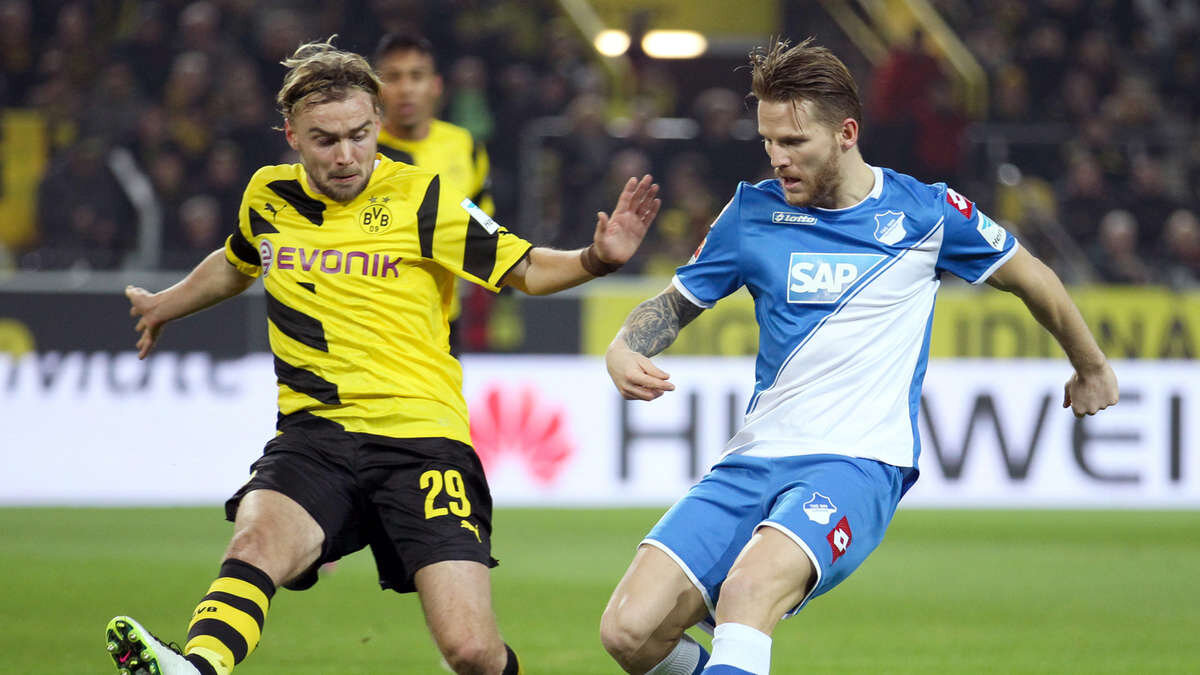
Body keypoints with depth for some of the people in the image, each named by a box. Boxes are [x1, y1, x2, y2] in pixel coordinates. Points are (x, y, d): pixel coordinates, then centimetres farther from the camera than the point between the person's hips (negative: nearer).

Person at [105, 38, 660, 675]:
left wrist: (597, 258, -15)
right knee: (258, 538, -33)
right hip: (315, 432, 2)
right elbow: (236, 265, 34)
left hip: (421, 437, -2)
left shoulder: (421, 199, 0)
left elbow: (525, 269, 5)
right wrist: (167, 304, 50)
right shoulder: (267, 196, 11)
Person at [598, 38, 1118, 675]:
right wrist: (624, 351, -3)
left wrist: (1091, 368, 31)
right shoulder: (753, 211, 8)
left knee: (749, 587, -36)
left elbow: (1032, 279, 17)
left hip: (857, 463, -4)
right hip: (754, 459, 4)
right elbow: (676, 302, 20)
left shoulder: (926, 214, 1)